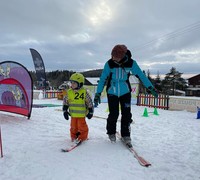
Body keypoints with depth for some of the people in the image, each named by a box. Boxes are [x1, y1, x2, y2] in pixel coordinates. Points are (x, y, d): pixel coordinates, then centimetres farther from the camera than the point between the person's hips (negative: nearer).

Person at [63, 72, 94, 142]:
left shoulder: (84, 92, -10)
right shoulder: (69, 92, 0)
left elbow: (89, 102, -3)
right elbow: (65, 102, 10)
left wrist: (90, 112, 0)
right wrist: (65, 111, 5)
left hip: (81, 114, -3)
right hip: (73, 114, 4)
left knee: (82, 126, 2)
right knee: (73, 126, 12)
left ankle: (82, 137, 20)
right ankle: (74, 137, 29)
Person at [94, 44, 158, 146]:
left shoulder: (131, 63, -13)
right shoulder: (109, 63, -16)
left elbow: (141, 75, -2)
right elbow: (103, 79, -11)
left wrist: (150, 87, -1)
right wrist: (98, 94, -13)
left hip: (125, 92, 2)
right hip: (112, 92, -1)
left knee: (126, 114, -1)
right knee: (113, 114, -2)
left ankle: (125, 135, 17)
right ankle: (111, 133, 23)